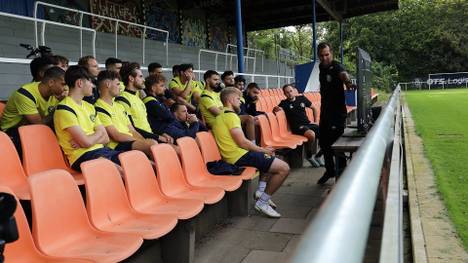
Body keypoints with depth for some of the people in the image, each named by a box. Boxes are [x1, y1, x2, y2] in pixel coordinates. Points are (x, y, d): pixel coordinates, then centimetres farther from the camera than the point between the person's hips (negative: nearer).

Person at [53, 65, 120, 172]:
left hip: (102, 150, 8)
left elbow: (105, 138, 14)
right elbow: (86, 142, -14)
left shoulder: (89, 107, 19)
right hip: (82, 156, -7)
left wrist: (86, 140, -5)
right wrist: (98, 133, 7)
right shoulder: (64, 109, -6)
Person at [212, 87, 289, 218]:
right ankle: (262, 202, -4)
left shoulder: (220, 116, 20)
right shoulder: (231, 115, -12)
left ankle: (260, 191, 19)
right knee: (284, 168, -12)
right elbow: (242, 142, -19)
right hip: (240, 157, -11)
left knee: (271, 157, 31)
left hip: (233, 156, 11)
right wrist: (262, 150, -4)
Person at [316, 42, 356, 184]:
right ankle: (330, 170, 32)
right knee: (324, 142, 15)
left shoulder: (336, 66, -15)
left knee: (336, 143, -6)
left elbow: (343, 74, -40)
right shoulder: (321, 67, 8)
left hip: (337, 111, -8)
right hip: (325, 111, 8)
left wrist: (348, 82, -63)